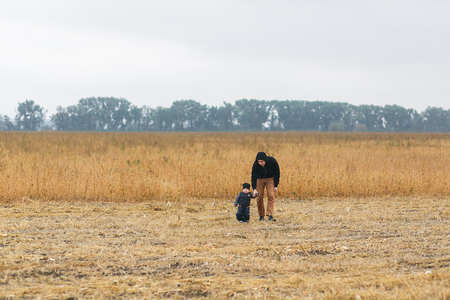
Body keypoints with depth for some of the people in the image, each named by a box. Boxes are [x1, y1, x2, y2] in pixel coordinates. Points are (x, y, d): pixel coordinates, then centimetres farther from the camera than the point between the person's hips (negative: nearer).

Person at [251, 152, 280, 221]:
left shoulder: (272, 161, -28)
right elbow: (253, 177, -26)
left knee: (271, 195, -16)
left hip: (270, 178, 0)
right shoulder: (255, 165, -29)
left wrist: (276, 186, -13)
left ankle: (270, 214, -19)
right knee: (259, 197, -6)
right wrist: (254, 189, -37)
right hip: (260, 179, 0)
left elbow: (277, 173, -14)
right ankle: (261, 215, 7)